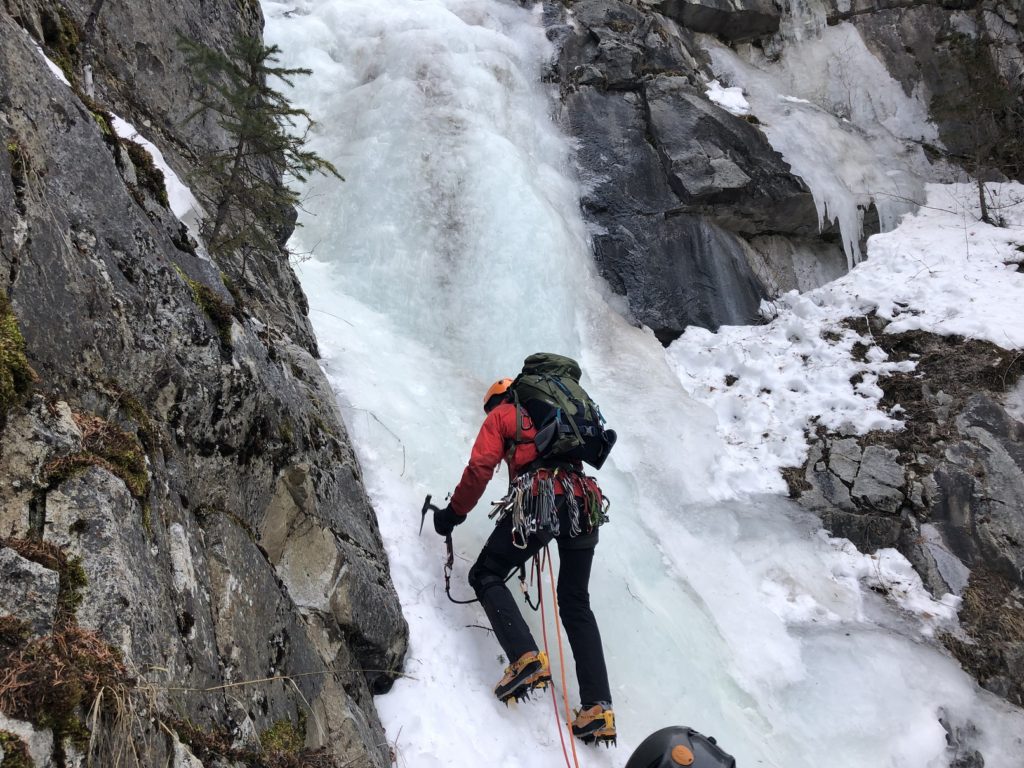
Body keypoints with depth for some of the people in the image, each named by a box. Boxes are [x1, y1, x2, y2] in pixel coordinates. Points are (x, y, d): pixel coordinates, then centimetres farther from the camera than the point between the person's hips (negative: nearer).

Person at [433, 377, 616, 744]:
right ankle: (598, 707, 3)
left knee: (486, 575, 8)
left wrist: (453, 513, 12)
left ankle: (526, 658, -16)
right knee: (576, 604, 13)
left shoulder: (501, 416, 16)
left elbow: (480, 468, 3)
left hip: (538, 501, -6)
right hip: (583, 506, 6)